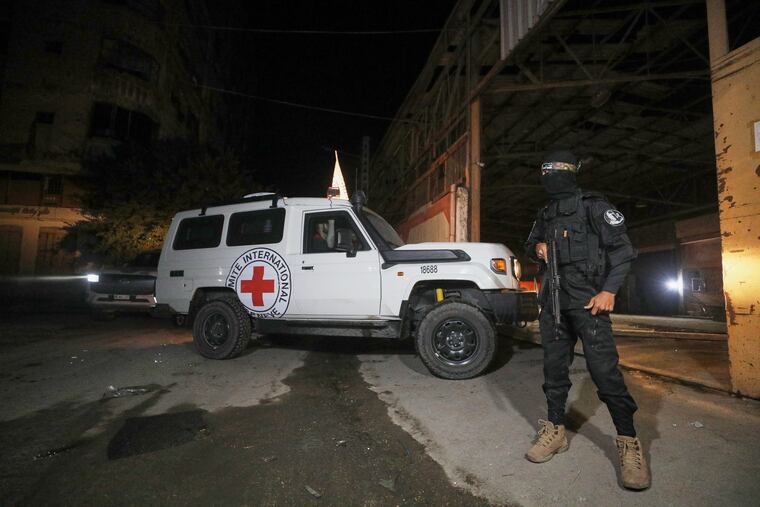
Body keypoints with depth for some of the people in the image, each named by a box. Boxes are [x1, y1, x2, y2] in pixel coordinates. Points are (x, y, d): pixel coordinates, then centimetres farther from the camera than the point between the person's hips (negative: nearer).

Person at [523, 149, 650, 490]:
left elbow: (622, 248, -5)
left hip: (587, 298, -6)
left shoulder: (593, 206, -2)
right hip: (552, 299, 6)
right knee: (554, 367, 8)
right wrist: (537, 249, 3)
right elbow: (529, 245, 28)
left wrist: (609, 289, -15)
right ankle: (555, 431, 19)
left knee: (604, 369, -10)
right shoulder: (545, 216, 16)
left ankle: (628, 442, 4)